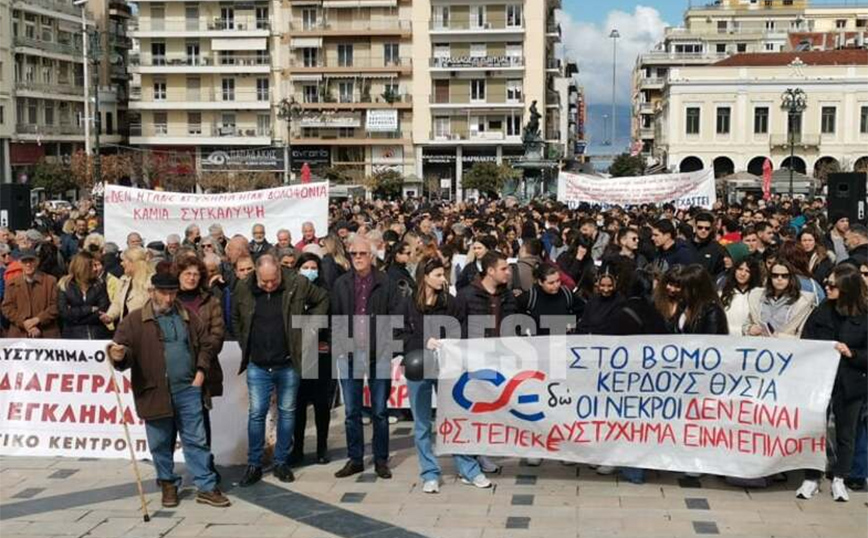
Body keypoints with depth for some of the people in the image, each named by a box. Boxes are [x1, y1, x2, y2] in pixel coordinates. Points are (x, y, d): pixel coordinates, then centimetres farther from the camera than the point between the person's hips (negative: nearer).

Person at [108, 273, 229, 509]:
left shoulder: (187, 317, 11)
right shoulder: (135, 321, -1)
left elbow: (204, 344, 17)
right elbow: (124, 348, -7)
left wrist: (200, 370, 5)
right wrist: (119, 355, -31)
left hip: (187, 390, 2)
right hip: (155, 392, -2)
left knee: (196, 440, 5)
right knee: (161, 443, 9)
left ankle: (206, 487, 10)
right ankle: (168, 484, 26)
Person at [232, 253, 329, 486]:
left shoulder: (298, 284, -11)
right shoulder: (243, 288, -5)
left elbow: (322, 299, 5)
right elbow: (235, 318, 12)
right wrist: (244, 344, 6)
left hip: (288, 364, 0)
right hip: (257, 365, 1)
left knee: (287, 412, 9)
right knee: (256, 413, 3)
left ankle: (281, 462, 21)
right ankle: (254, 465, 13)